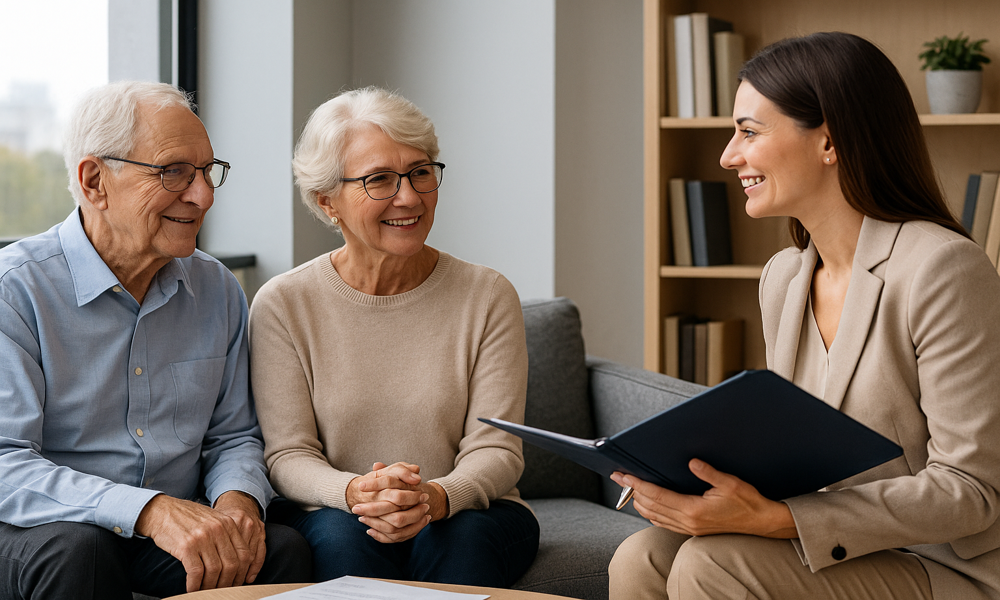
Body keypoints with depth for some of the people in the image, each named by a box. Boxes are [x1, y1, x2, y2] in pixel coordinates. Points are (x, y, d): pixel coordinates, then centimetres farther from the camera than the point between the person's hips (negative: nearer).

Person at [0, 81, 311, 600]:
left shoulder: (217, 290, 8)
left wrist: (237, 499, -12)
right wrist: (148, 511, -34)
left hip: (178, 532, 4)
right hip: (51, 533, -4)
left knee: (283, 549, -22)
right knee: (77, 549, -36)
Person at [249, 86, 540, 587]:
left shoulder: (487, 297, -1)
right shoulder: (283, 305, -3)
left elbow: (496, 452, -5)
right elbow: (287, 455, -5)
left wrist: (434, 498, -28)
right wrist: (355, 493, -28)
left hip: (466, 511, 1)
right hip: (331, 514, 0)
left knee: (462, 535, -32)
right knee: (345, 535, -33)